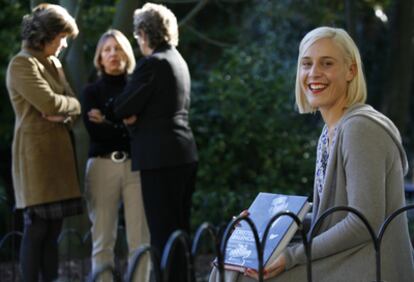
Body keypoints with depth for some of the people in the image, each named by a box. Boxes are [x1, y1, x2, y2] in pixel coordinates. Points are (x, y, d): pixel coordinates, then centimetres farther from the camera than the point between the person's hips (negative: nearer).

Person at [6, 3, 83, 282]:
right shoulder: (23, 63, -8)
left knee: (53, 230, 6)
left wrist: (64, 113, -6)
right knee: (37, 229, -8)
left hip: (59, 152, 8)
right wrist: (74, 105, 1)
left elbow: (70, 105, 16)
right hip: (37, 153, -8)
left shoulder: (54, 64, 19)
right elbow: (50, 104, -17)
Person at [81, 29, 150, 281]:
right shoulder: (92, 91, 12)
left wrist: (108, 124, -6)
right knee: (102, 241, -2)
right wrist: (127, 128, -8)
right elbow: (95, 131, -3)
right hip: (103, 166, 0)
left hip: (136, 165, 0)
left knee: (140, 240, -5)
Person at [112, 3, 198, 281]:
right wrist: (137, 114, 3)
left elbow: (123, 109, -10)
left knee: (163, 232, -7)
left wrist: (131, 114, 12)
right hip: (184, 154, 9)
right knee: (180, 230, 13)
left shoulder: (152, 63, -12)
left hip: (161, 156, -9)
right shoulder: (177, 60, 16)